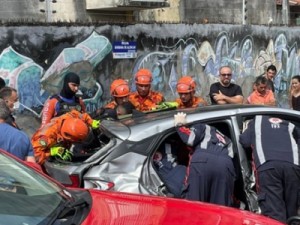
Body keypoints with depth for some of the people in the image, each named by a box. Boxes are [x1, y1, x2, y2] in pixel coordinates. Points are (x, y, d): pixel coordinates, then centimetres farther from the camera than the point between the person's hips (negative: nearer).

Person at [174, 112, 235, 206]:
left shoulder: (203, 128, 29)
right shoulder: (227, 141, 45)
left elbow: (190, 139, 10)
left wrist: (180, 125, 24)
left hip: (202, 162, -4)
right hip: (225, 165, 4)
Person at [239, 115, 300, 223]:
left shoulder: (257, 120, 32)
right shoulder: (289, 125, 34)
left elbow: (244, 142, 24)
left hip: (267, 166, -2)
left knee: (274, 215, -11)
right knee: (291, 214, 9)